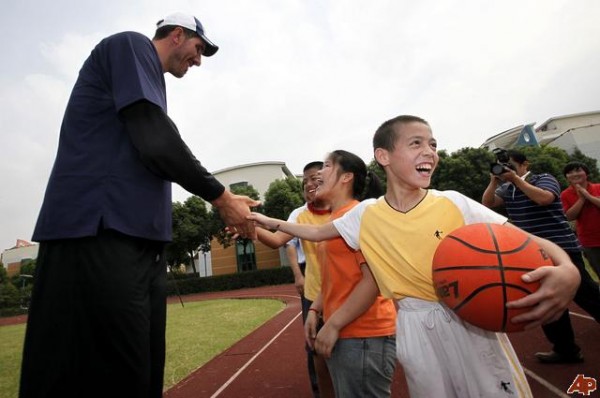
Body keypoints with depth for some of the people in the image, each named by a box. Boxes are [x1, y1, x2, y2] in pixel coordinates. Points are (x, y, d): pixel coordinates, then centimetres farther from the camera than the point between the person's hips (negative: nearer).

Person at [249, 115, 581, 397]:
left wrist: (566, 270, -29)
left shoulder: (452, 203, -9)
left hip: (471, 323, 0)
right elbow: (318, 232, 9)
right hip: (415, 330, 1)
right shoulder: (365, 214, -5)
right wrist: (274, 223, 11)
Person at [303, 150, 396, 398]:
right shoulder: (334, 219, 12)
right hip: (342, 334, 9)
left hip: (363, 336, -9)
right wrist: (315, 310, 8)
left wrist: (333, 324, -19)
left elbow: (374, 279, -22)